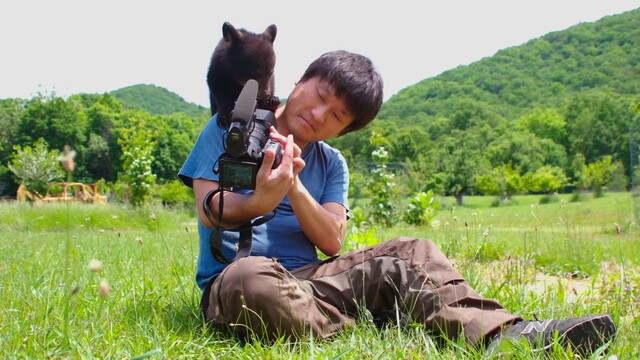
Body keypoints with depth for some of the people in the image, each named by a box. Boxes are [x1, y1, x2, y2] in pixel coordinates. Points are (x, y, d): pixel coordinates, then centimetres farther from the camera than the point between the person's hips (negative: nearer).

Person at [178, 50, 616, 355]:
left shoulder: (331, 164, 14)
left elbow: (332, 241, -1)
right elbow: (209, 213, -8)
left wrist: (293, 185, -18)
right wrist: (260, 201, -30)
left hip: (307, 278, 5)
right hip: (232, 279, -4)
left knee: (411, 252, -12)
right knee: (252, 279, -43)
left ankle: (501, 332, -31)